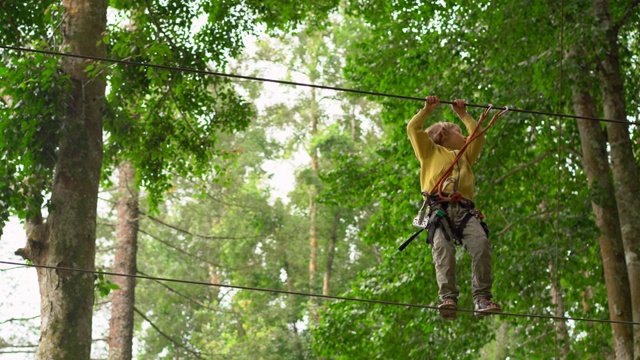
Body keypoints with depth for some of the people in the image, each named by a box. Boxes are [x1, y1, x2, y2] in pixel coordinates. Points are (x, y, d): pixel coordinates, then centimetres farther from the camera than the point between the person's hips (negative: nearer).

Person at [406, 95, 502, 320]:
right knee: (443, 249, -29)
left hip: (464, 210, 3)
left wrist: (463, 115, 49)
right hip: (440, 208, -3)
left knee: (481, 243, -25)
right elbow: (413, 129, 21)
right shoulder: (431, 151, 28)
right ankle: (447, 297, -39)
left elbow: (479, 137, 47)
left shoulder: (465, 156, 40)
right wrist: (427, 109, 30)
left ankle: (482, 298, -30)